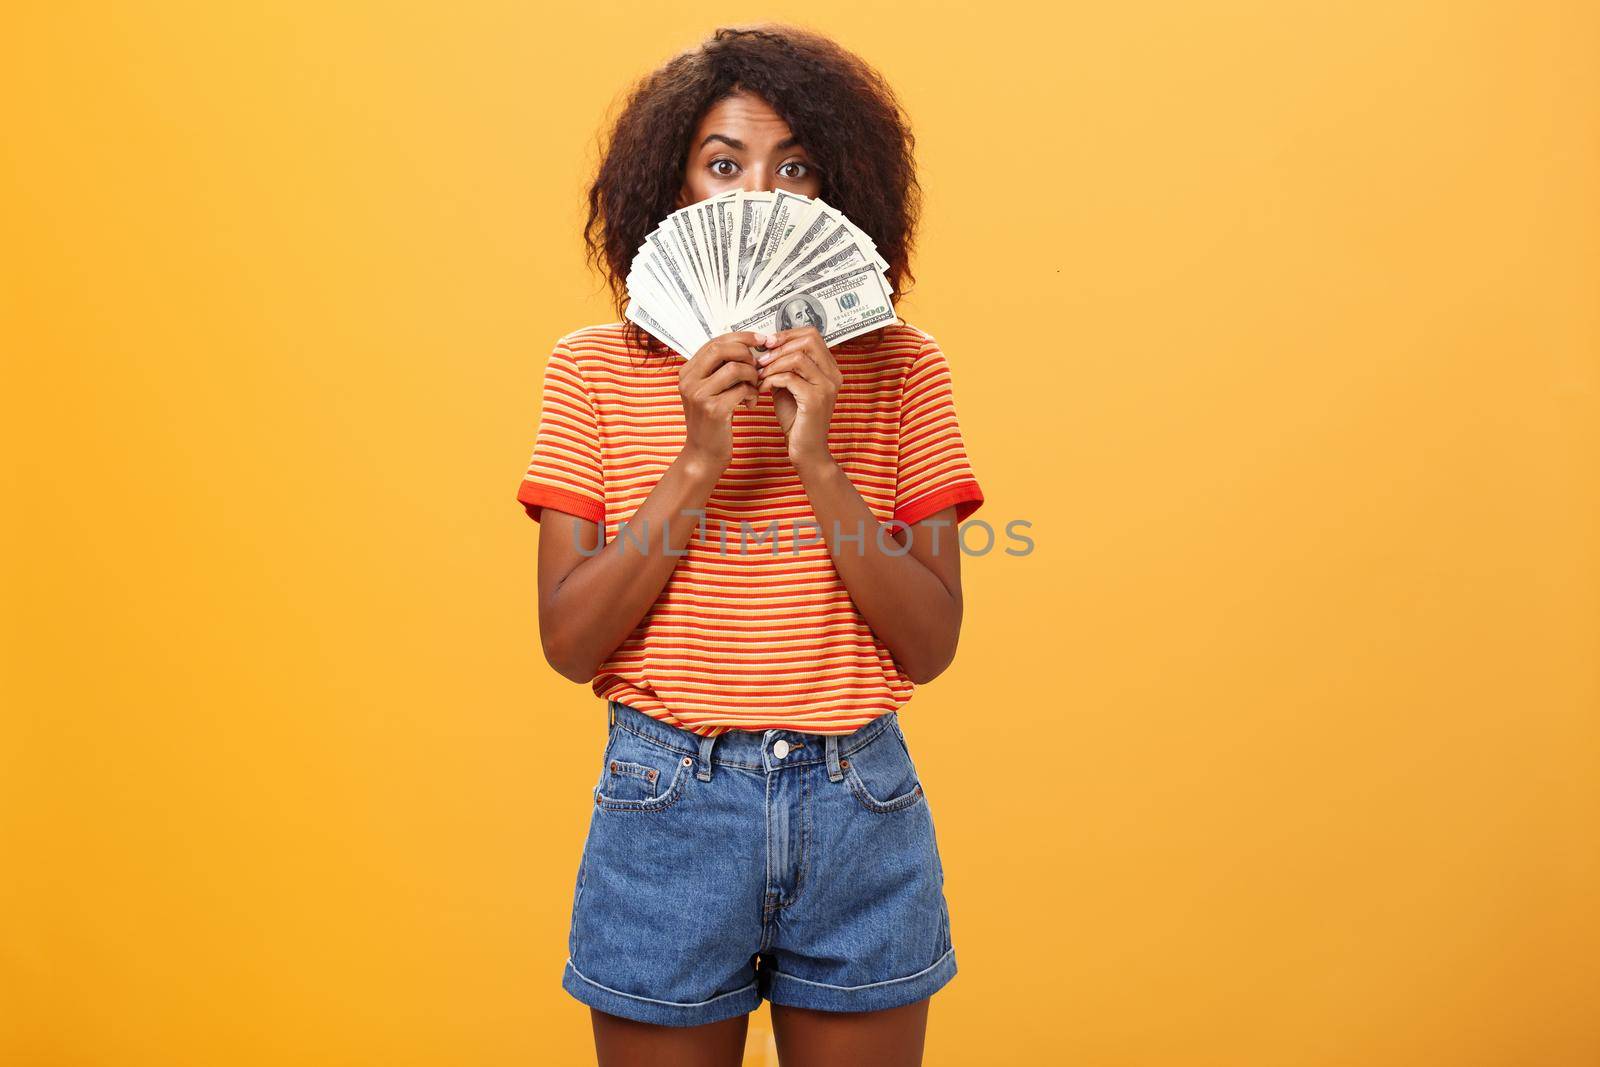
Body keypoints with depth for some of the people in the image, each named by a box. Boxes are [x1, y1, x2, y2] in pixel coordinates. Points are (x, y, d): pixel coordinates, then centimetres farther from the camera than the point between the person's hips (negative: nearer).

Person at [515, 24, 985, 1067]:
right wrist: (697, 462, -17)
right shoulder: (595, 369, -2)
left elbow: (930, 645, -6)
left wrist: (818, 461, -17)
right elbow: (569, 642, -7)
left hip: (861, 810, 1)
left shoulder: (900, 368, -1)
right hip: (667, 806, 0)